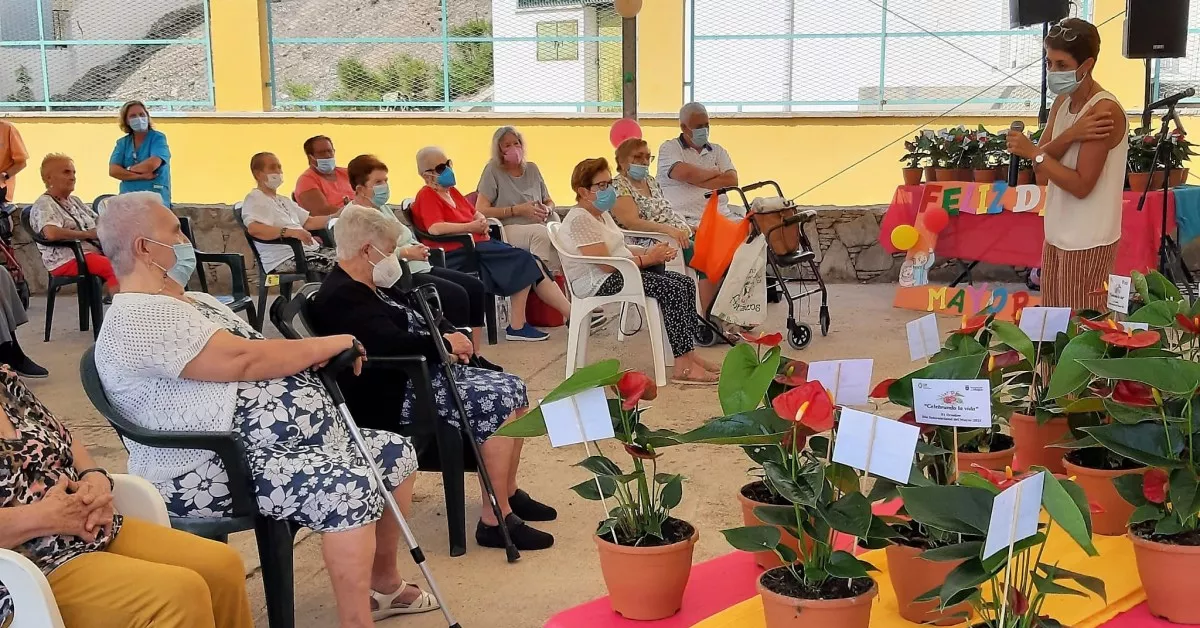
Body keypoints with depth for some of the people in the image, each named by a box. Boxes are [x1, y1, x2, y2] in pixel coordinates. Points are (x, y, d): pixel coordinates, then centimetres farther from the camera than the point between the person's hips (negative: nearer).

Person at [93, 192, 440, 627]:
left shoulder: (192, 301, 18)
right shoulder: (141, 318, -17)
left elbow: (255, 357, 18)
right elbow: (244, 360, -24)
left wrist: (320, 355, -3)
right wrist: (329, 345, -12)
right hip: (216, 472, -11)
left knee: (395, 453, 12)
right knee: (350, 486, -32)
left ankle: (384, 583, 27)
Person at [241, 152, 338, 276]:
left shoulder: (284, 200, 27)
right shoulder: (254, 199, -3)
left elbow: (309, 222, 25)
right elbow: (254, 229, -22)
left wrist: (336, 217, 9)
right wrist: (290, 232, -34)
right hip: (283, 258, -9)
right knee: (337, 264, -27)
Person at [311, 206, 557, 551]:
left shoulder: (374, 286, 17)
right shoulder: (342, 297, -17)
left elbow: (421, 319, 23)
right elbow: (393, 343, -29)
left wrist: (451, 334, 0)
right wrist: (446, 344, -14)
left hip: (425, 371, 11)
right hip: (395, 396, -11)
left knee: (513, 389, 5)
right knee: (497, 404, -23)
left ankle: (510, 493, 17)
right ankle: (495, 521, -18)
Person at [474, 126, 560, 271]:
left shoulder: (531, 169, 19)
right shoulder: (493, 171, 5)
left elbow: (550, 202, 28)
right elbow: (481, 210, -6)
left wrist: (547, 210, 2)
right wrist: (518, 210, -10)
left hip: (539, 228, 4)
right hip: (508, 230, -4)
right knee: (540, 232, -36)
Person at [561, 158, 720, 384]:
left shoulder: (602, 214, 19)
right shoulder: (579, 219, -15)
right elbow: (606, 264, -22)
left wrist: (652, 252, 0)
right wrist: (647, 258, -15)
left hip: (621, 272, 11)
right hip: (599, 282, -11)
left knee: (686, 283, -2)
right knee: (672, 289, -24)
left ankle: (688, 354, -1)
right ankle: (683, 367, -25)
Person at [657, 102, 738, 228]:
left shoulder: (717, 150, 21)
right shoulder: (669, 148, 8)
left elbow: (732, 180, 5)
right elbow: (686, 174, -11)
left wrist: (695, 181, -3)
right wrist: (714, 173, 7)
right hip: (687, 220, -5)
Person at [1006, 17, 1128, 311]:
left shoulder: (1104, 110, -20)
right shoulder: (1062, 102, 7)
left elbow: (1081, 185, -22)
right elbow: (1043, 161, -3)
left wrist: (1033, 153, -21)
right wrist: (1070, 135, -20)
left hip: (1087, 242, -9)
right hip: (1058, 233, 9)